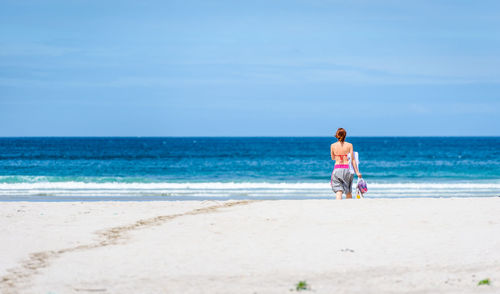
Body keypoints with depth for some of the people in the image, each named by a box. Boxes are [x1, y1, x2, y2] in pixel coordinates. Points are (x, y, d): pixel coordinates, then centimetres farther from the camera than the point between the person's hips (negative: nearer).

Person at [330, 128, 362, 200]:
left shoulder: (333, 146, 2)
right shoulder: (349, 145, -1)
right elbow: (352, 159, -4)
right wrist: (357, 172, -2)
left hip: (337, 169, 0)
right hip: (347, 168, 0)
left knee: (338, 191, -5)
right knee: (348, 192, 16)